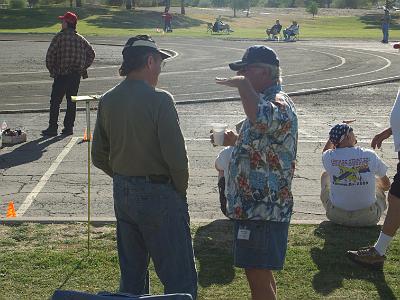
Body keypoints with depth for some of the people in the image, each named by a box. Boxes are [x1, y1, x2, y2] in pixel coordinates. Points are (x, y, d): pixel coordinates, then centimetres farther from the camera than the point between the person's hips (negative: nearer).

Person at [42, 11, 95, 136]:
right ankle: (68, 127, 12)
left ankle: (53, 128, 3)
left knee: (55, 102, 3)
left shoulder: (59, 37, -9)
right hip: (76, 75, 5)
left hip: (61, 75, -4)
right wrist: (83, 67, 12)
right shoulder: (80, 39, 6)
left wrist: (51, 70, 0)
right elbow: (91, 53, 9)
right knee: (71, 102, 11)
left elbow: (50, 55, -11)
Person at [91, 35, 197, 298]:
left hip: (122, 195, 7)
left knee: (131, 274, 19)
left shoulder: (107, 101, 4)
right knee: (180, 278, 2)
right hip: (159, 194, -7)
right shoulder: (159, 100, -16)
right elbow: (176, 156, -18)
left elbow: (99, 157, 9)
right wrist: (181, 190, -3)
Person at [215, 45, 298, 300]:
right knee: (260, 273, 20)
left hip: (264, 210, -11)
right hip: (253, 206, 11)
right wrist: (234, 142, 14)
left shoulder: (279, 102, -17)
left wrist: (243, 84, -31)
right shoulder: (266, 101, 16)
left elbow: (263, 119, -44)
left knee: (258, 277, -4)